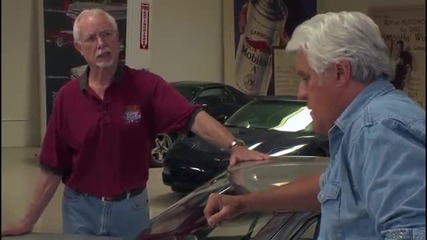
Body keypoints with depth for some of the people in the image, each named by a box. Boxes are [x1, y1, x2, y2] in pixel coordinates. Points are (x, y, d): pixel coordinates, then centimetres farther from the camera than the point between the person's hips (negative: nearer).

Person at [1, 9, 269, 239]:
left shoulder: (146, 85, -8)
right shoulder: (67, 97, -3)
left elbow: (194, 116, -22)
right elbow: (53, 168, 0)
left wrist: (235, 145, -38)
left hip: (131, 207, -1)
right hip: (81, 208, 1)